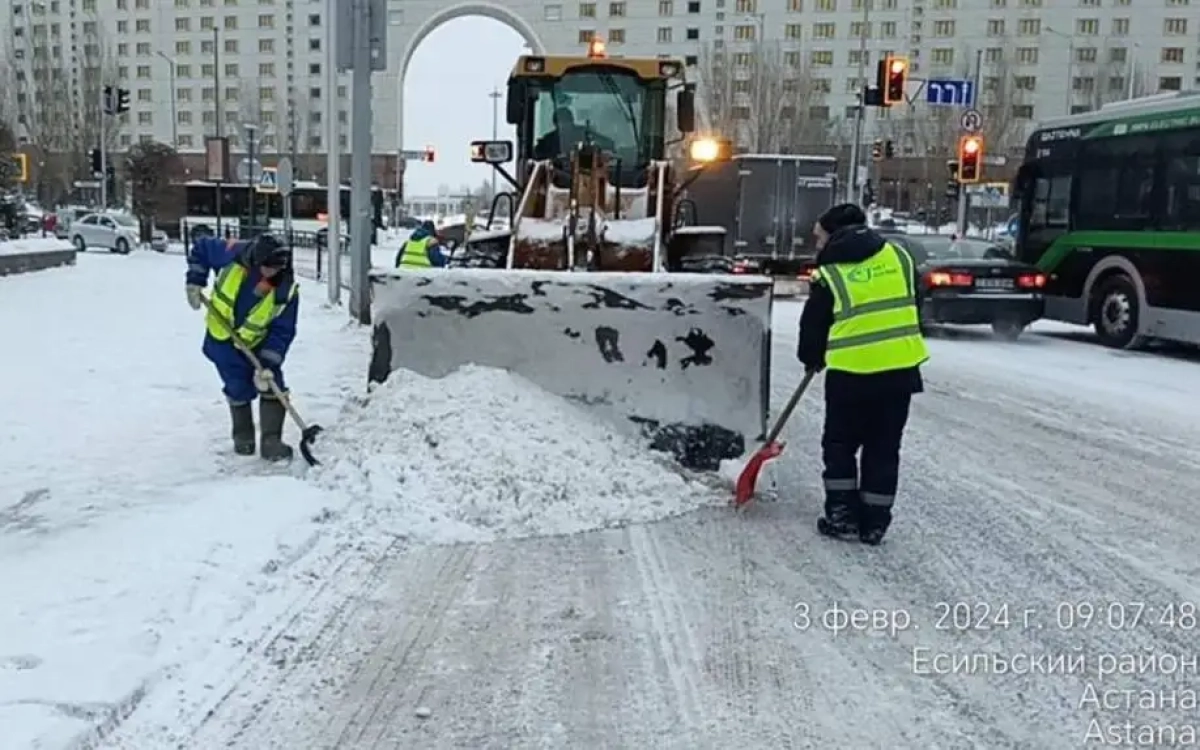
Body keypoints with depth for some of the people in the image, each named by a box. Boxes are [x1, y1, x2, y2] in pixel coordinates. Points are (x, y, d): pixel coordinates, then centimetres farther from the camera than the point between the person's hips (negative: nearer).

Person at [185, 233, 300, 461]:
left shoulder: (286, 290, -24)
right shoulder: (233, 254, -25)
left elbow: (282, 331, -18)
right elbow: (201, 247, -4)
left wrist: (268, 365, -25)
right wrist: (195, 282, -9)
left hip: (258, 342, 1)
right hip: (222, 338, -1)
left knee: (272, 385, -9)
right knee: (240, 389, 1)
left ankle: (271, 441, 0)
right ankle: (243, 437, 24)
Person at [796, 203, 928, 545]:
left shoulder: (829, 274, -5)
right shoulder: (899, 257, 7)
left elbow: (813, 326, 4)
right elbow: (913, 308, 14)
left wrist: (812, 358, 23)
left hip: (851, 373, -4)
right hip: (901, 369, 4)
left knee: (840, 444, 14)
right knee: (884, 448, 13)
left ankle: (842, 516, 13)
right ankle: (874, 522, 17)